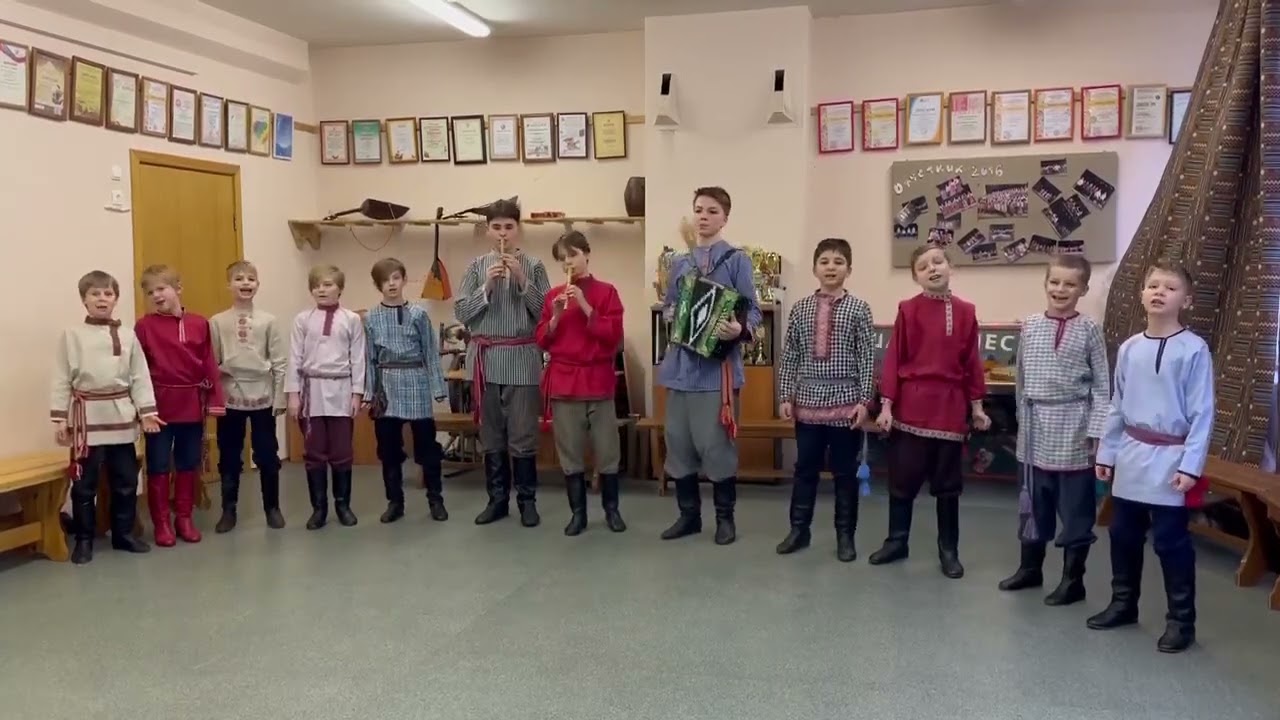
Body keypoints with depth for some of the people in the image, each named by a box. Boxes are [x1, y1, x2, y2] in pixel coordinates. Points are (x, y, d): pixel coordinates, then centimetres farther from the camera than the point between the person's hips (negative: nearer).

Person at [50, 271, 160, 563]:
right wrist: (59, 419, -5)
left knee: (126, 480, 9)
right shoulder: (72, 335, -1)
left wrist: (147, 411, -3)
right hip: (87, 416, -2)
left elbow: (140, 376, 4)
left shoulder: (127, 335, 4)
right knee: (84, 483, 4)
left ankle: (123, 534, 23)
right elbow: (62, 379, -1)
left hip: (121, 415, 2)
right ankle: (84, 540, 17)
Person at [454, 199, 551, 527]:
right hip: (486, 359, 2)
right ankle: (497, 499, 22)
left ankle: (527, 500, 14)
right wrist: (487, 287, -11)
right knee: (491, 435, 11)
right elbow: (461, 312, 1)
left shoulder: (533, 266, 1)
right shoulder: (477, 266, 5)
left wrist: (522, 280, -13)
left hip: (522, 359, -2)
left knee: (523, 436, 2)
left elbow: (546, 312, -4)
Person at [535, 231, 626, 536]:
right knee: (570, 452, 6)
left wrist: (585, 306, -16)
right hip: (563, 381, 2)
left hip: (598, 379, -2)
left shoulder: (606, 292, 0)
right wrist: (555, 317, -11)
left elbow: (614, 337, -10)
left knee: (607, 450, 3)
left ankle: (611, 509, 18)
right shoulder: (553, 295, 8)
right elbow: (542, 341, 6)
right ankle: (577, 512, 16)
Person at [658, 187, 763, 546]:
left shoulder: (736, 260, -2)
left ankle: (725, 517, 16)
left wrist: (739, 330, -26)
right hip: (681, 363, 5)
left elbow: (752, 311, -6)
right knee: (678, 441, 9)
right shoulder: (679, 263, 14)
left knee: (716, 443, -1)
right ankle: (689, 513, 23)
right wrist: (670, 315, -2)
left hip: (718, 363, -5)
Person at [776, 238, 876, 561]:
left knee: (845, 471, 8)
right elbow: (790, 356, 5)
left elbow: (867, 358, -4)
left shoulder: (858, 308, -2)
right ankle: (799, 529, 24)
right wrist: (786, 396, 2)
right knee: (805, 468, 11)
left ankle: (845, 535, 21)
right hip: (808, 400, 2)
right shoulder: (801, 308, 4)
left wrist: (864, 400, -9)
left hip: (845, 401, -2)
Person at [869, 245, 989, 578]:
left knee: (948, 482, 10)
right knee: (902, 478, 8)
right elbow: (893, 359, -2)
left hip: (950, 407, 1)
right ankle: (897, 541, 24)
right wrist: (886, 405, -6)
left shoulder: (965, 312, 2)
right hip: (910, 406, -1)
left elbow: (972, 362, 7)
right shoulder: (907, 310, -3)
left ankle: (948, 550, 22)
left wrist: (977, 406, 8)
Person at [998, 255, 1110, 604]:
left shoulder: (1089, 329, -5)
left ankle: (1073, 578, 16)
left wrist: (1095, 430, -10)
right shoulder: (1029, 326, 4)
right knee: (1034, 501, 14)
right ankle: (1030, 566, 30)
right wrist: (1023, 422, 11)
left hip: (1073, 428, -3)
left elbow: (1102, 385, -4)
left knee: (1075, 505, 4)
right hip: (1036, 427, 4)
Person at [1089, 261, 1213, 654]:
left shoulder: (1194, 350, -9)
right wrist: (1107, 453, 11)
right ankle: (1123, 603, 31)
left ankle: (1181, 620, 16)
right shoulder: (1129, 348, 5)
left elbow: (1202, 413, -10)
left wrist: (1190, 465, -14)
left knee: (1171, 541, 1)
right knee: (1123, 535, 14)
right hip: (1131, 456, 5)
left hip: (1169, 460, -5)